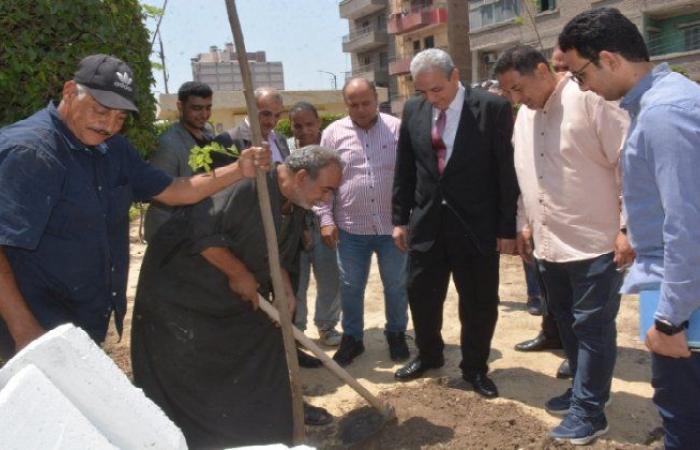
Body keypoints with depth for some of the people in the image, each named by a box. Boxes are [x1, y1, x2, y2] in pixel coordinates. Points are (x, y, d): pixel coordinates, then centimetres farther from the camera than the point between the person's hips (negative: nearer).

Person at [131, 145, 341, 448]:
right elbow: (203, 233, -33)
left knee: (265, 338, 12)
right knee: (181, 371, -4)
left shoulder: (295, 207, 1)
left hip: (234, 292, 9)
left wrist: (286, 292, -1)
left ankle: (279, 409, 30)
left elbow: (278, 255, 13)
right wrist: (240, 274, -24)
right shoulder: (247, 184, -30)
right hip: (182, 285, -9)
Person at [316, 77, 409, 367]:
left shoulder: (397, 129, -1)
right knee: (350, 287, 11)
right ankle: (352, 338, 28)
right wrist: (326, 219, -3)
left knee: (396, 285, 12)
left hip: (392, 225, 0)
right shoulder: (333, 133, 1)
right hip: (350, 228, 1)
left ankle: (396, 333, 32)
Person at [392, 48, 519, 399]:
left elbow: (506, 171, -8)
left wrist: (507, 228, -9)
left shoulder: (493, 108, -10)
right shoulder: (413, 110, 2)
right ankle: (428, 355, 38)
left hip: (476, 225, -3)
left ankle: (475, 368, 29)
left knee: (480, 302, 9)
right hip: (426, 222, 4)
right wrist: (400, 218, 7)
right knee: (421, 296, 14)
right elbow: (404, 170, 9)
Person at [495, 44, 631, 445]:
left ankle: (588, 412, 15)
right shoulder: (524, 116, 10)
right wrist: (524, 224, 18)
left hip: (596, 243, -8)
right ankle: (584, 391, 35)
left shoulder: (591, 100, -14)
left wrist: (628, 228, -16)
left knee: (592, 328, 2)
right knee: (568, 323, 18)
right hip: (548, 245, 8)